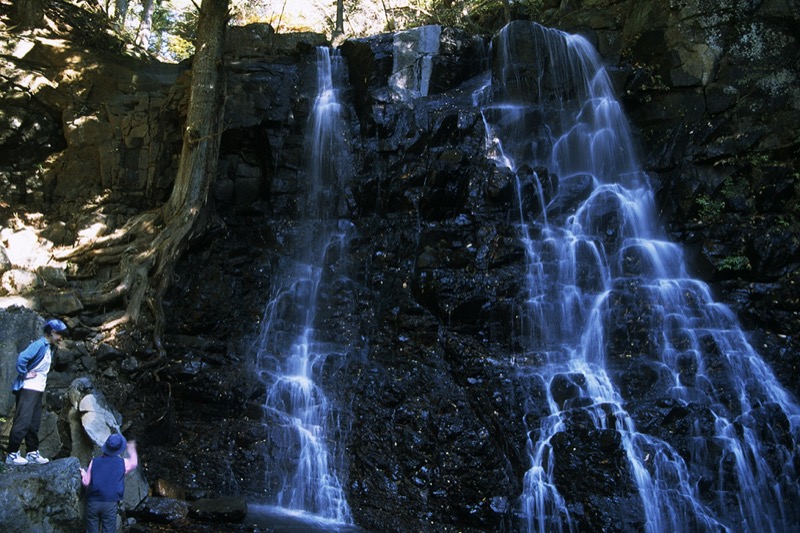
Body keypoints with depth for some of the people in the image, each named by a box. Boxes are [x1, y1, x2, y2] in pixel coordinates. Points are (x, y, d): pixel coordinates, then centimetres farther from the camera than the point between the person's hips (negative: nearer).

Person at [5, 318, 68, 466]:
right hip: (28, 389, -9)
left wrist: (42, 381, 12)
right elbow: (21, 358, -27)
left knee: (34, 423, 11)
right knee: (22, 422, -9)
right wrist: (24, 375, -17)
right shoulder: (39, 344, -14)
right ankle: (12, 454, -4)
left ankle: (32, 453, 17)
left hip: (39, 389, 9)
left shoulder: (50, 348, 15)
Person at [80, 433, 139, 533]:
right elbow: (134, 462, 23)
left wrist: (83, 474, 24)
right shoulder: (123, 463, -1)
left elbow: (86, 483, 3)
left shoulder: (94, 462, 2)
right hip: (110, 504, -2)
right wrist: (131, 448, 39)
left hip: (92, 503, 2)